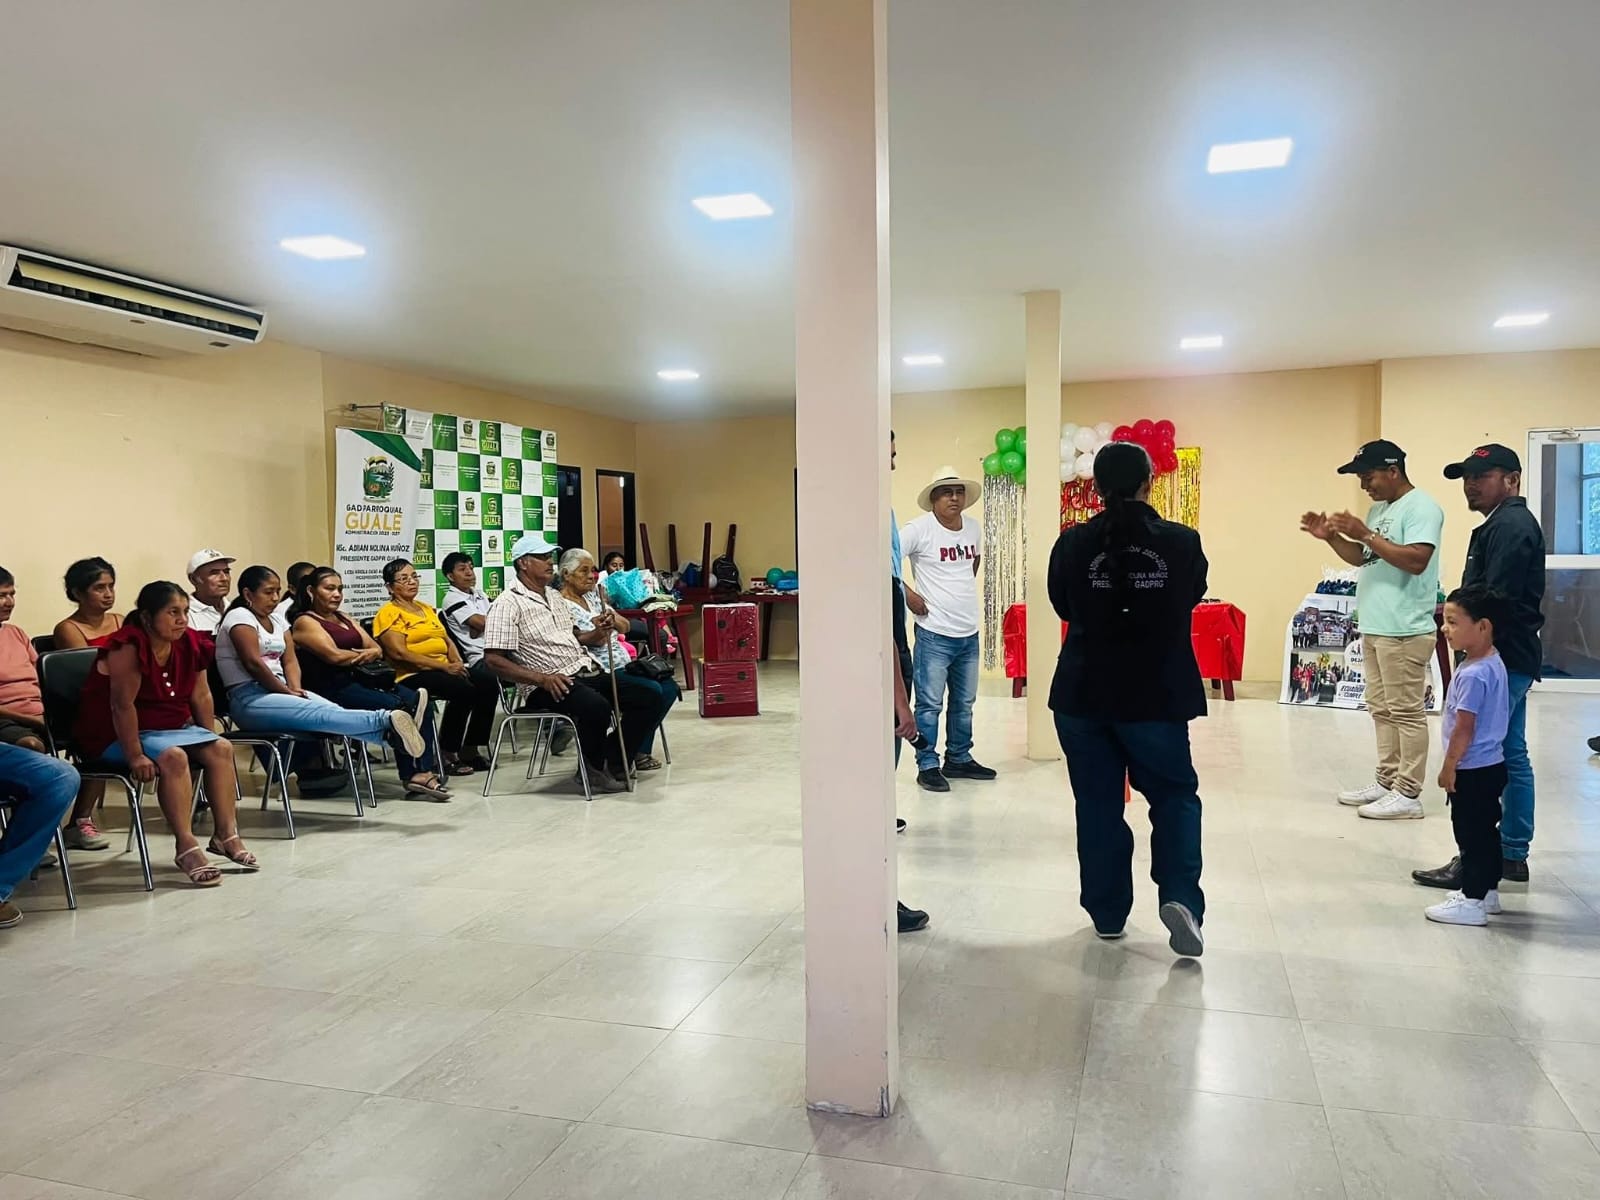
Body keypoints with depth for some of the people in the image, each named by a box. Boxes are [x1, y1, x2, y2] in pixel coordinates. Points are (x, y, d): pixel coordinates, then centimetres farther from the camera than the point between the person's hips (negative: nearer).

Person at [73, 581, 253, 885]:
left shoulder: (189, 644, -1)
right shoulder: (128, 647, -24)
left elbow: (201, 696, 5)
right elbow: (122, 705, -27)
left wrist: (209, 741, 7)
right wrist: (135, 756, -28)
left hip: (170, 727, 8)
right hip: (116, 736, -8)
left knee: (221, 748, -11)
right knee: (172, 757, -32)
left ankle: (226, 835, -5)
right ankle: (186, 847, -29)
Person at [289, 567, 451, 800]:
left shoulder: (345, 620, 25)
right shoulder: (304, 622, 1)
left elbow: (377, 649, 16)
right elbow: (334, 655, -14)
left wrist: (370, 654, -8)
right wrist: (366, 654, 2)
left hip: (359, 680, 8)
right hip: (332, 688, -8)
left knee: (417, 701, -17)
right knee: (398, 706, -26)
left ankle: (424, 770, -26)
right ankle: (412, 774, -15)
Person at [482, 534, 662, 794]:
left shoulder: (554, 596, 19)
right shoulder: (508, 604, -7)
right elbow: (494, 659, -15)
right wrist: (542, 678, -24)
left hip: (585, 671, 9)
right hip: (549, 685, -9)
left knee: (649, 696, -3)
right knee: (596, 707, -36)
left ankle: (614, 764, 7)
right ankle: (594, 769, -6)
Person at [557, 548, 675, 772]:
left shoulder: (593, 595, 15)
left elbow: (625, 627, 13)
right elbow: (574, 642, -20)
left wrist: (613, 620, -9)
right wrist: (597, 633, -38)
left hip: (623, 663, 9)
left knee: (669, 687, -3)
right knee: (651, 691, -23)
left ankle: (640, 750, 6)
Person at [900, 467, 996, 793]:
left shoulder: (974, 527, 7)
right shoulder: (920, 529, -13)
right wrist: (907, 593, -17)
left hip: (969, 633, 7)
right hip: (935, 634, -7)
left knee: (964, 703, 16)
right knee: (930, 704, -1)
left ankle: (959, 759, 30)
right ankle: (927, 766, 10)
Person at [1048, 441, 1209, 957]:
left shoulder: (1073, 543, -7)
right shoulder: (1182, 542, -7)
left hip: (1084, 694, 1)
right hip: (1158, 696, 0)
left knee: (1097, 805, 11)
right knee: (1174, 796, 15)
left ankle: (1107, 913, 19)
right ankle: (1180, 897, -2)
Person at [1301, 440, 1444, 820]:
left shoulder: (1421, 507, -11)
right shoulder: (1380, 508, 17)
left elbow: (1416, 561, -22)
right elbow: (1363, 558, 22)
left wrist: (1365, 534, -21)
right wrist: (1331, 536, 7)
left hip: (1404, 631, -10)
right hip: (1374, 628, 10)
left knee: (1406, 713, -4)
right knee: (1382, 711, 14)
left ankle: (1408, 795, 0)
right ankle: (1386, 781, 22)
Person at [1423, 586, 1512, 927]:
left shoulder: (1472, 674, -24)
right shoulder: (1493, 662, 6)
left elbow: (1464, 728, -22)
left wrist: (1449, 767, -11)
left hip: (1473, 771, -10)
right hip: (1490, 766, 10)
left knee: (1471, 834, -1)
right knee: (1485, 831, 19)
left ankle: (1472, 901, 6)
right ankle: (1487, 891, 30)